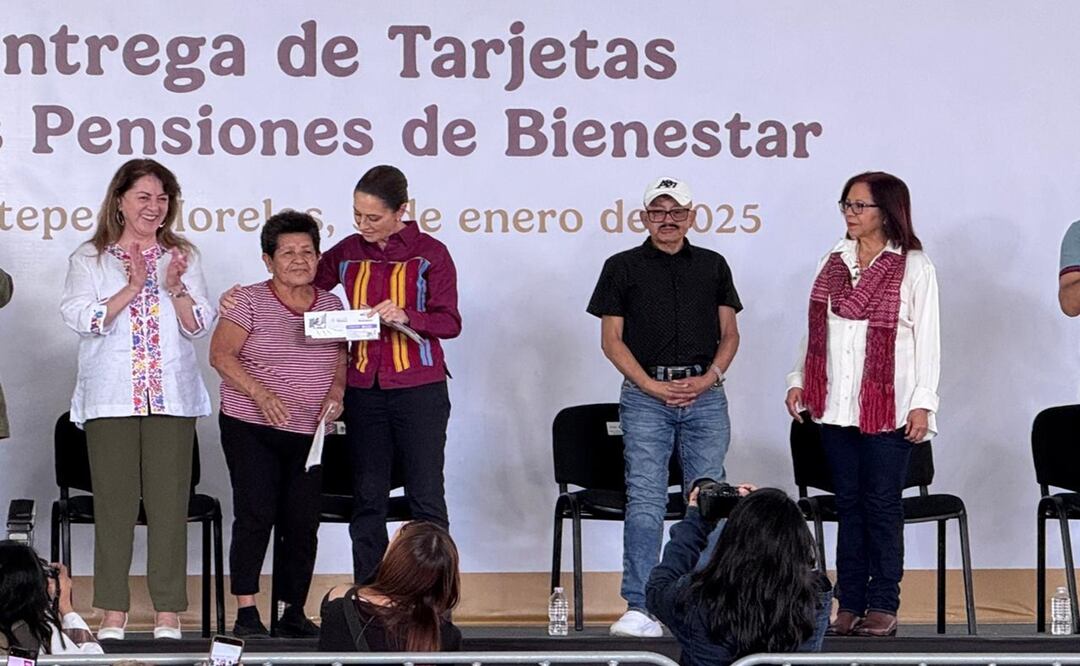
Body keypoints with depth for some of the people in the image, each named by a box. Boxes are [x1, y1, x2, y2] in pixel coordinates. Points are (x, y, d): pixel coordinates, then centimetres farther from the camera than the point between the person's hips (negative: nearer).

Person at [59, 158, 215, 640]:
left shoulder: (184, 257, 12)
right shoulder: (89, 259, 7)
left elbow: (200, 326, 6)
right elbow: (81, 318, -6)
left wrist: (176, 288, -10)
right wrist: (131, 288, -14)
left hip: (172, 397, 1)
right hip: (111, 397, -1)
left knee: (169, 502, -1)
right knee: (114, 503, -2)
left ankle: (168, 613, 3)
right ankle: (114, 612, 3)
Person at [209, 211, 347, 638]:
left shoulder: (330, 305, 11)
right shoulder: (250, 301, -2)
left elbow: (341, 359, 15)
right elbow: (220, 354, -6)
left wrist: (336, 393, -6)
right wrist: (260, 393, -19)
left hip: (309, 432, 4)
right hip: (252, 427, -4)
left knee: (302, 522, 1)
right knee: (256, 514, -9)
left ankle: (294, 613, 11)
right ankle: (246, 612, -3)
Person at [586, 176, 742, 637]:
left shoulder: (713, 266, 13)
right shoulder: (623, 267, 6)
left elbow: (729, 333, 13)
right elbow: (611, 339, 3)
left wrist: (709, 377, -4)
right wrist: (652, 385, -8)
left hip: (705, 393, 2)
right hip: (646, 394, -2)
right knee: (645, 500, -9)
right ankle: (640, 608, -11)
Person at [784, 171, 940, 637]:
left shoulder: (913, 267, -3)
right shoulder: (835, 262, 13)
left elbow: (927, 339, -5)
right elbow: (816, 330, 17)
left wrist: (922, 403, -9)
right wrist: (799, 380, 10)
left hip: (887, 407, -5)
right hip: (836, 405, 5)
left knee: (882, 506, -1)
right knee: (849, 505, 7)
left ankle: (883, 607, 6)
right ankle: (850, 604, 11)